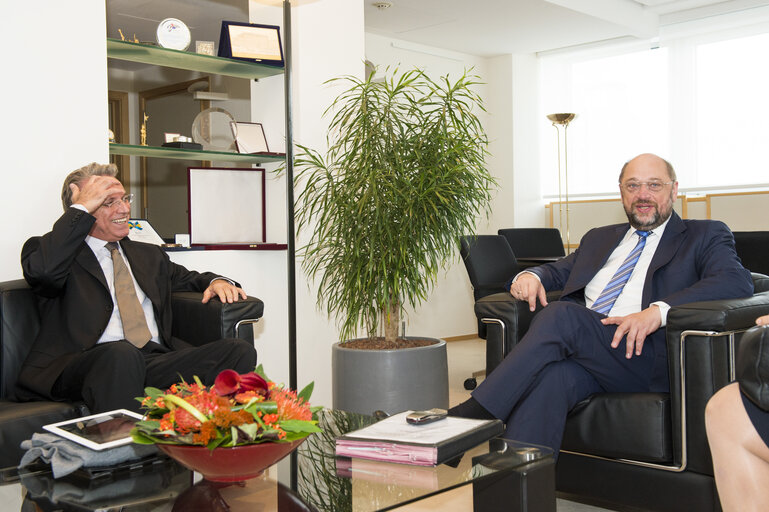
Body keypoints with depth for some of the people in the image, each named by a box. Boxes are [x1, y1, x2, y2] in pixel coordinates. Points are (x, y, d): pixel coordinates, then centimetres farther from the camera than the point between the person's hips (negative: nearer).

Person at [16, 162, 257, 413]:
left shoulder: (148, 255, 30)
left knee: (240, 351, -20)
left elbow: (187, 278, 40)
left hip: (158, 360, 5)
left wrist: (216, 281, 15)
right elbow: (42, 271, -13)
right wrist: (82, 207, -4)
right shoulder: (64, 252, 10)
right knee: (122, 354, -41)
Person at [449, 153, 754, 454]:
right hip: (580, 351, 4)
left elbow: (738, 281, -4)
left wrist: (658, 310, -21)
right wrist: (530, 275, 3)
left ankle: (475, 413, -28)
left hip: (649, 357, -4)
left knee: (560, 315, -30)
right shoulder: (599, 239, 32)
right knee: (549, 377, -34)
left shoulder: (705, 236, 14)